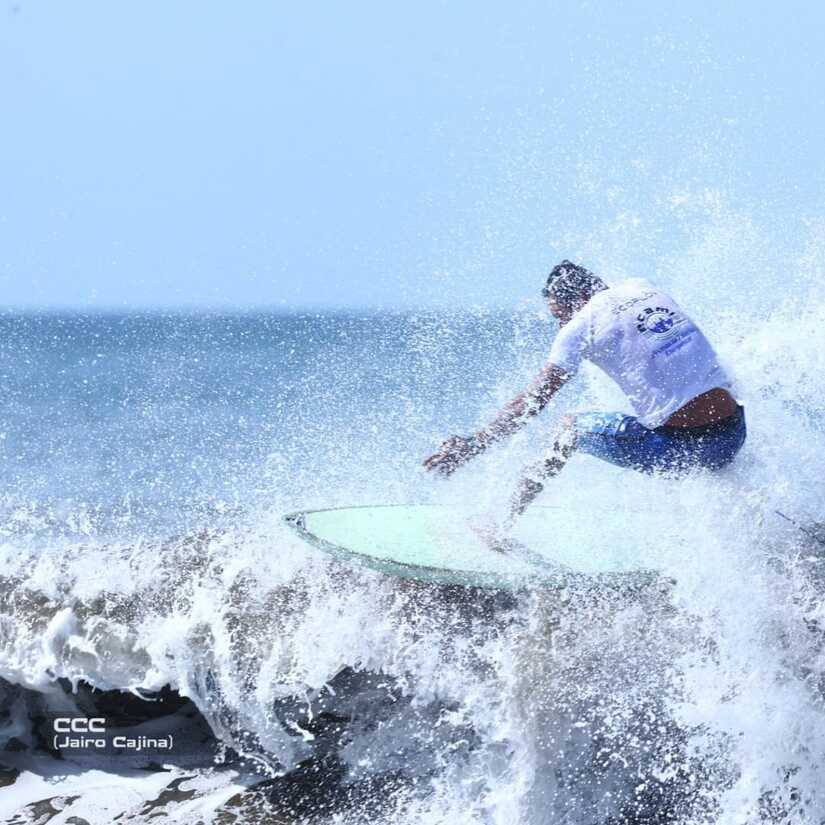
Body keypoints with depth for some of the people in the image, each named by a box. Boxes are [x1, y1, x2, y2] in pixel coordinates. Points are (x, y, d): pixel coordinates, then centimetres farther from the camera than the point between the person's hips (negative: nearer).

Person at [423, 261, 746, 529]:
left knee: (570, 428, 16)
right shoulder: (642, 287, 16)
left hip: (679, 447, -5)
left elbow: (533, 402, -2)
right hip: (732, 438, 5)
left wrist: (475, 444, 5)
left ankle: (502, 522, 24)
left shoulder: (581, 326, -1)